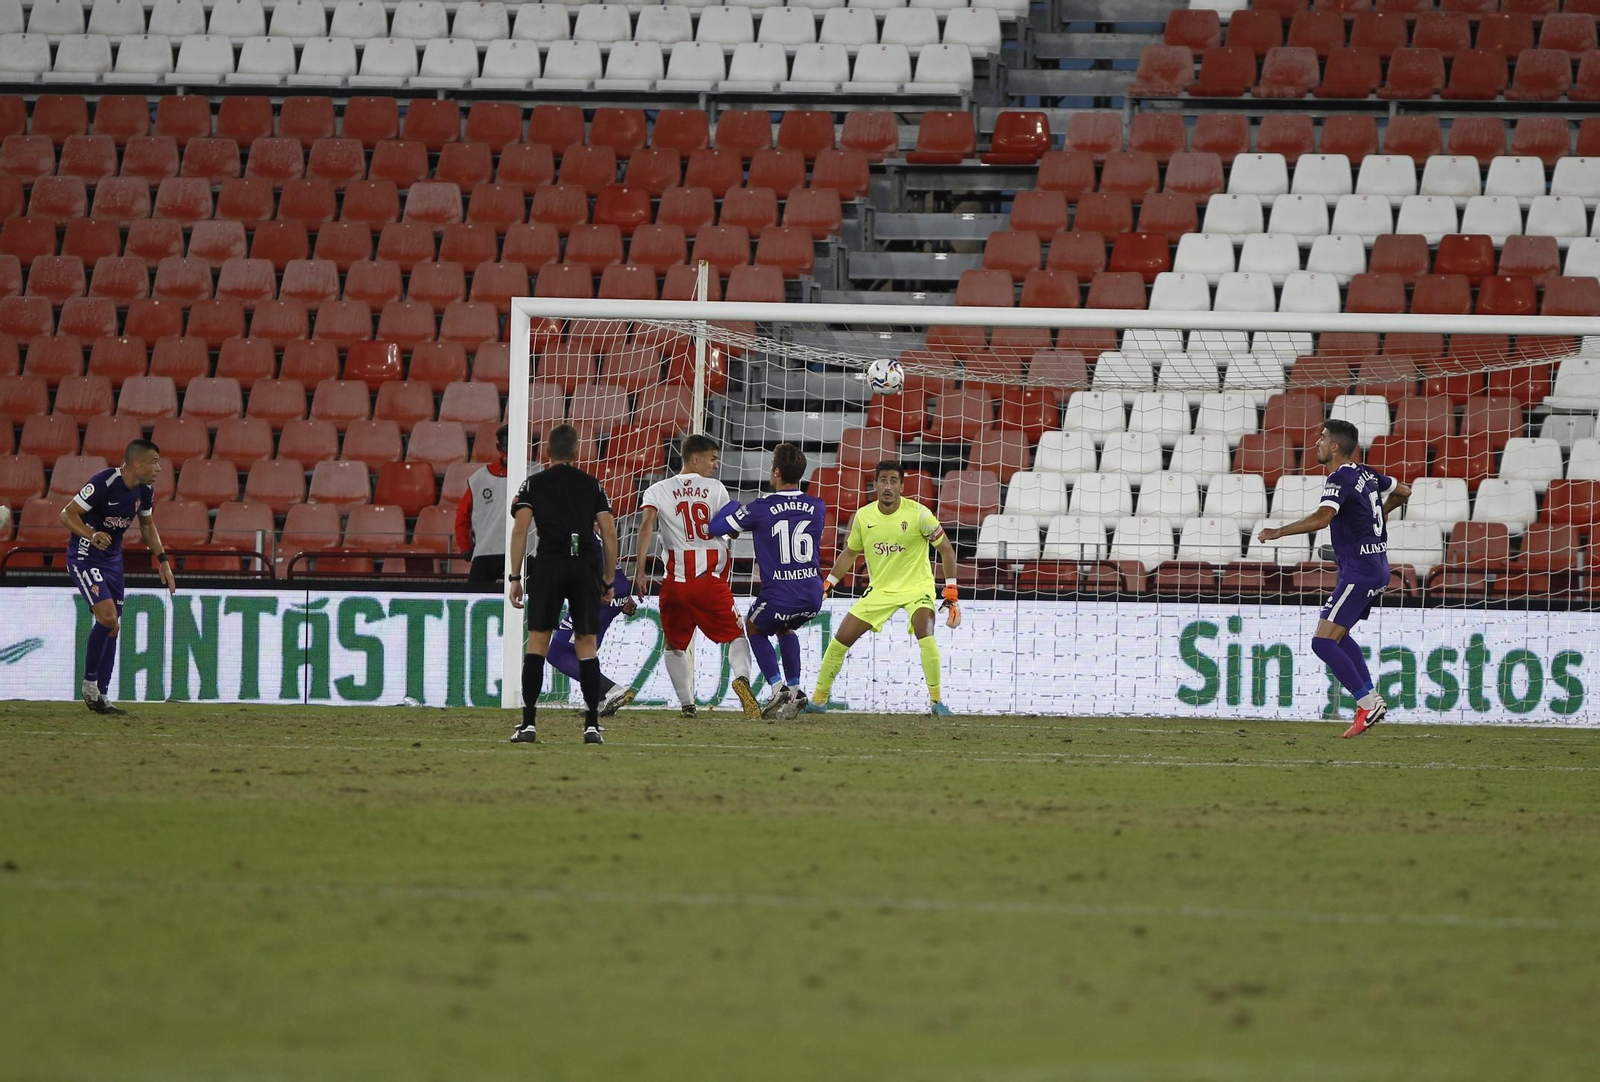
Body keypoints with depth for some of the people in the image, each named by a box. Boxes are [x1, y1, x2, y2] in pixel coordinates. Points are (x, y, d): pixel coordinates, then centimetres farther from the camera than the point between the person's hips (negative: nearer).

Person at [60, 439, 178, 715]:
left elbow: (147, 525, 18)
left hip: (112, 558, 8)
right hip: (84, 556, -8)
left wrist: (162, 560, 11)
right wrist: (92, 535, -39)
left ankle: (101, 696, 15)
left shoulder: (144, 490, 0)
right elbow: (67, 514, -22)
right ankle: (89, 682, -5)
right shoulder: (104, 483, -24)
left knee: (113, 627, 7)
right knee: (107, 617, -22)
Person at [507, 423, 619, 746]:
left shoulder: (534, 484, 10)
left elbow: (520, 529, -1)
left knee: (537, 641, 2)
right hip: (586, 566, 1)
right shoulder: (591, 485, 14)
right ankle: (592, 724, 1)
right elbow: (609, 533, 8)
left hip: (548, 564, -1)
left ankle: (529, 723, -5)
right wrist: (609, 580, 15)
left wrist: (515, 577, 1)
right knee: (587, 643, 6)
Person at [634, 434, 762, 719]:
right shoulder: (716, 488, 5)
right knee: (736, 635, 8)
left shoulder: (658, 490, 5)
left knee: (674, 645, 18)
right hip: (711, 578, -1)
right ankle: (741, 677, -20)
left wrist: (640, 569, -14)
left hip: (676, 581, 1)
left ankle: (686, 704, 9)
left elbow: (647, 523, -10)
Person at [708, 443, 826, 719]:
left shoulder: (761, 508, -9)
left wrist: (733, 506, 17)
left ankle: (777, 687, 13)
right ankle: (794, 692, 26)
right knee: (786, 628, 35)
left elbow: (716, 528, -3)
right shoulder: (817, 507, 4)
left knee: (754, 627, 27)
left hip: (779, 597, -4)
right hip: (813, 597, 4)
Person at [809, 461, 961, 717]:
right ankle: (819, 698, 15)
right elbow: (850, 553, 12)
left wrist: (951, 593, -12)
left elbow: (946, 549, -8)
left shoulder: (918, 513, -17)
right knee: (842, 638, -2)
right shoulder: (863, 517, -5)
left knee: (925, 634, -30)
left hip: (917, 587, -4)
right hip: (880, 590, 4)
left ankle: (936, 700, -17)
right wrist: (825, 586, 9)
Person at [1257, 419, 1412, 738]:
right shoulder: (1366, 475, 12)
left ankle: (1367, 704, -12)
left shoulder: (1340, 479, -15)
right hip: (1376, 571, 10)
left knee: (1323, 642, -11)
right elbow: (1403, 491, 28)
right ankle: (1372, 699, 17)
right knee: (1337, 635, 22)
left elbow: (1322, 517, -31)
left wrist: (1279, 532, -22)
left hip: (1358, 574, -10)